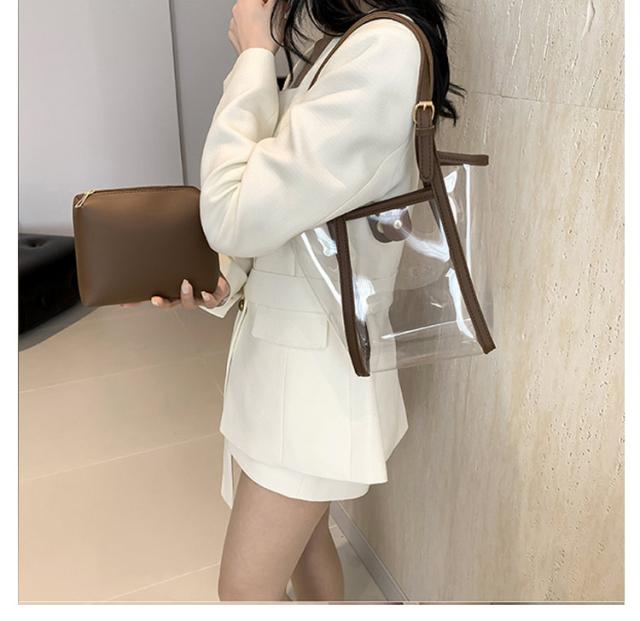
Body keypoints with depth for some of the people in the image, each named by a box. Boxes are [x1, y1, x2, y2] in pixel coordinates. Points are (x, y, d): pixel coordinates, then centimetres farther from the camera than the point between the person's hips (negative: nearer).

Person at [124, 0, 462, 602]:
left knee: (245, 590, 7)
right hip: (278, 338, 9)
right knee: (300, 532, 25)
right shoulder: (327, 52, 9)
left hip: (316, 362, -8)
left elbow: (238, 217, -24)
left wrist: (252, 53, -12)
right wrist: (224, 283, -3)